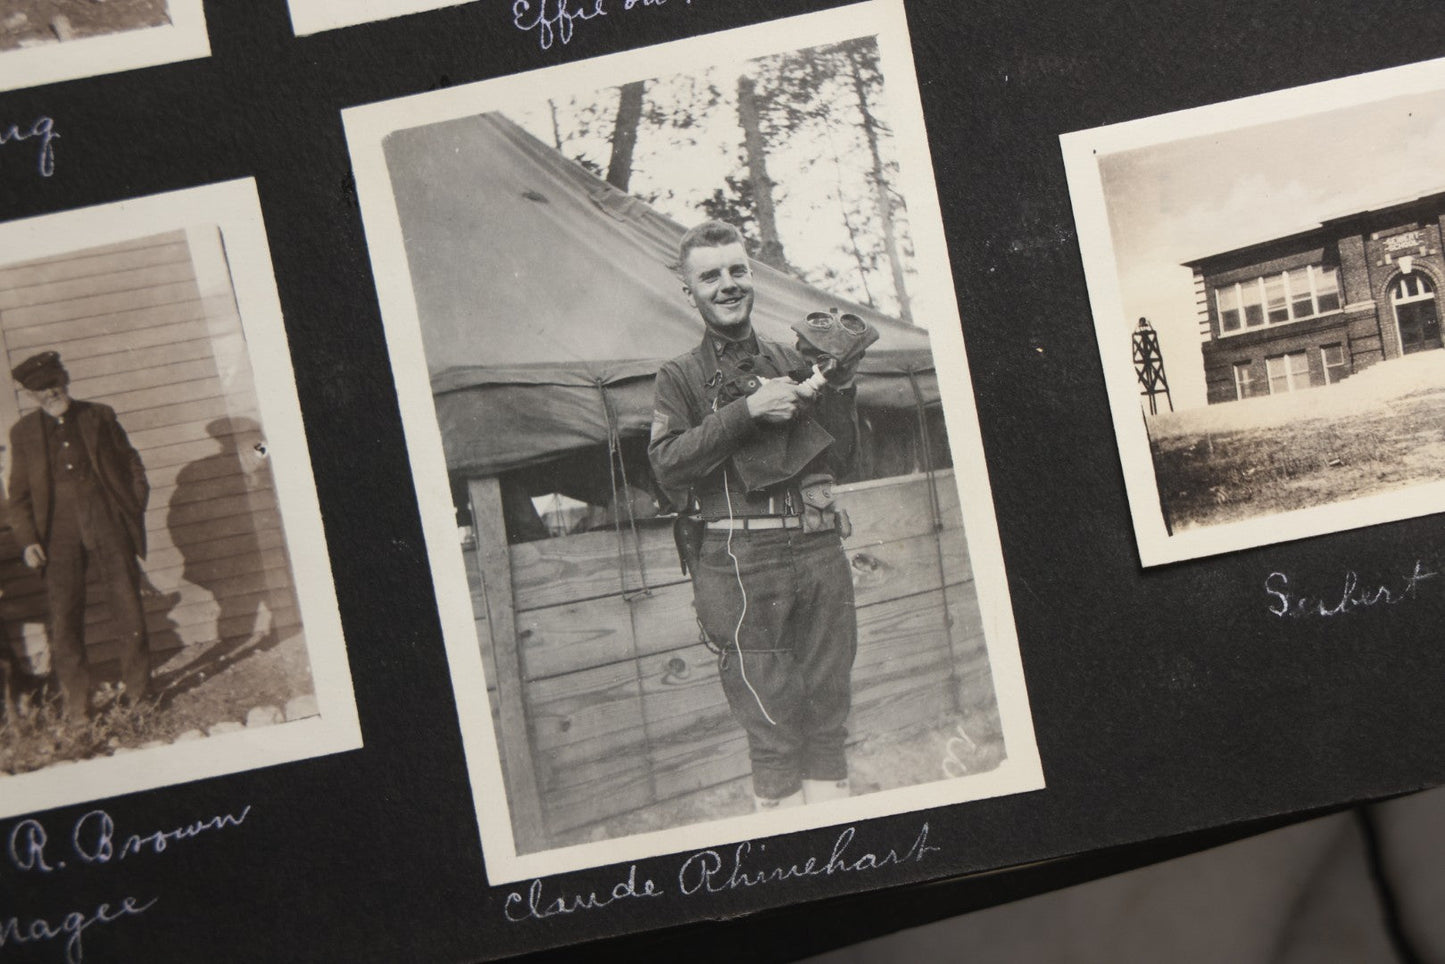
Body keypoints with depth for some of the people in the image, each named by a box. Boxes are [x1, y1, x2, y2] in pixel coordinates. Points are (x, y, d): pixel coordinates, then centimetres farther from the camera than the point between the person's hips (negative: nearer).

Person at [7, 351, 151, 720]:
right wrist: (28, 540, -1)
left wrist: (135, 511, 2)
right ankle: (75, 703, 4)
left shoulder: (100, 417, 7)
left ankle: (136, 690, 15)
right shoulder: (23, 433, 8)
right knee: (64, 615, -3)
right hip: (59, 534, 0)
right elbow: (19, 493, 11)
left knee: (128, 608, 0)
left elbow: (132, 465, 12)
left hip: (107, 524, 0)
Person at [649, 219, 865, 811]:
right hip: (741, 563, -4)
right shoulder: (682, 377, 6)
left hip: (819, 551, 4)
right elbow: (668, 465, -10)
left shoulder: (793, 364, 16)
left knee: (829, 714, 8)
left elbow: (840, 460, 16)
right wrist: (747, 411, -14)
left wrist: (839, 388, 2)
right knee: (772, 726, -4)